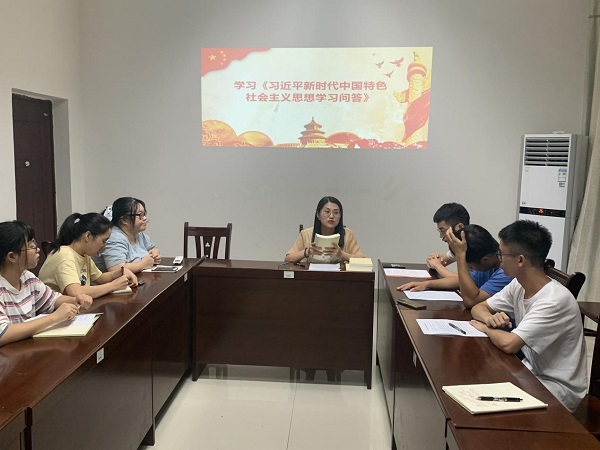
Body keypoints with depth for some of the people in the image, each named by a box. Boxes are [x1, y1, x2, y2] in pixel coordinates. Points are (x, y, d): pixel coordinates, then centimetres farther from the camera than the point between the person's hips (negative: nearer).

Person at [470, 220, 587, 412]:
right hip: (532, 373, 7)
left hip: (559, 389, -7)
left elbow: (508, 344, -35)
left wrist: (484, 328, -14)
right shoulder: (518, 286, -3)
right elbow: (479, 308, 7)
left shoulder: (555, 300, -28)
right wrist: (489, 318, -17)